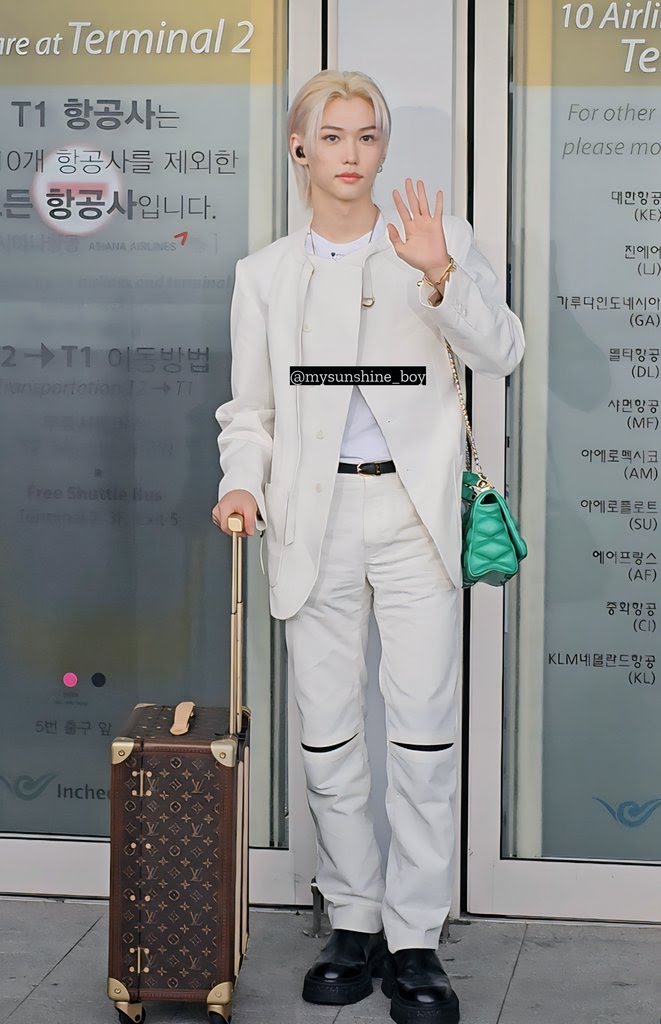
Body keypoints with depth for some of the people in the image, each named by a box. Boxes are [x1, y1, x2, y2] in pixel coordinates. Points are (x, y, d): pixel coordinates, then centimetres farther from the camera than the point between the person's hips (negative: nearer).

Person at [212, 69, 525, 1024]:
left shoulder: (439, 236, 6)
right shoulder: (265, 273, 12)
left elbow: (499, 353, -3)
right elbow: (249, 407, 13)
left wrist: (442, 275, -19)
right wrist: (244, 481, -6)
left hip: (413, 506, -2)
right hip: (315, 514, 2)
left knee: (424, 726, -4)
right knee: (327, 730, 5)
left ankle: (415, 938, 7)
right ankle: (354, 922, 18)